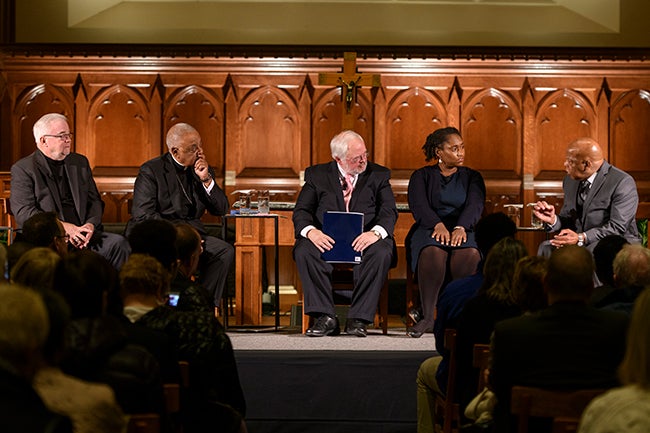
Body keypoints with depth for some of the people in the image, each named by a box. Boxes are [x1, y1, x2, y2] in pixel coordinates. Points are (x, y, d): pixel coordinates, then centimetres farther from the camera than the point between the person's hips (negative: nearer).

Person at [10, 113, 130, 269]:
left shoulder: (80, 162, 20)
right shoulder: (22, 169, 2)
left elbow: (95, 201, 19)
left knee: (118, 243, -22)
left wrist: (90, 224, -5)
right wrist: (64, 227, -19)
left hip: (82, 235, 5)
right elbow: (24, 212, -8)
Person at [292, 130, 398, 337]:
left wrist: (375, 233, -23)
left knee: (381, 253, -34)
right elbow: (301, 211, 3)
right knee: (304, 251, -31)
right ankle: (326, 317, -27)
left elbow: (389, 211, 0)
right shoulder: (317, 175, 10)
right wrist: (310, 231, -21)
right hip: (327, 240, 0)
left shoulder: (379, 175, 10)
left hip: (364, 240, 0)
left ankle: (358, 319, -28)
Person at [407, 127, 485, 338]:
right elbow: (418, 205, -6)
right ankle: (428, 317, -35)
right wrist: (438, 225, -27)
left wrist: (461, 228, -24)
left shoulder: (472, 177, 17)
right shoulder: (422, 176, 13)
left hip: (463, 231, 1)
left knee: (470, 254, -36)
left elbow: (475, 205, -2)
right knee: (433, 252, -38)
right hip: (430, 230, -1)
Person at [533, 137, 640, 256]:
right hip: (581, 245, 6)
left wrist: (581, 238, -29)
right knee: (546, 247, -20)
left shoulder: (623, 182, -13)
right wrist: (553, 220, -8)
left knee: (594, 250, -38)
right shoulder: (570, 180, 10)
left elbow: (617, 228, -20)